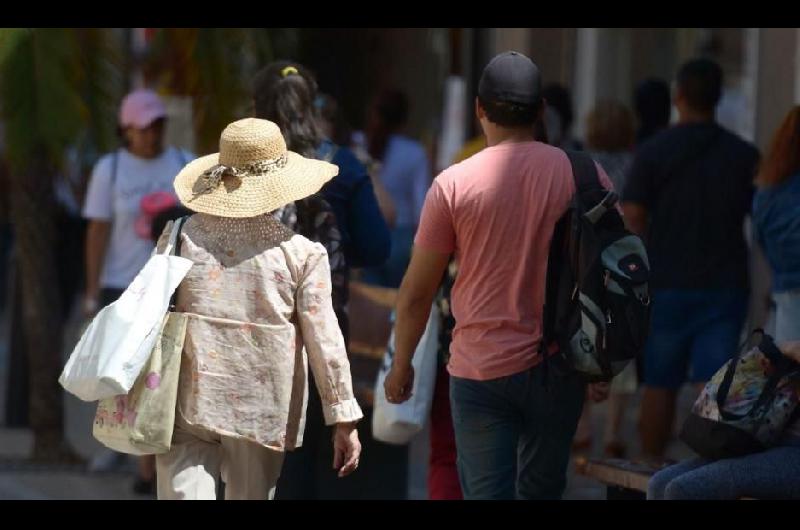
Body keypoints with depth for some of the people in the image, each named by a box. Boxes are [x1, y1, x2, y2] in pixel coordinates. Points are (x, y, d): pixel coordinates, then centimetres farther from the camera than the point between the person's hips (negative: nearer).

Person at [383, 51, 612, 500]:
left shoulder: (454, 184, -6)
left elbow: (417, 291, -2)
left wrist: (402, 363, 12)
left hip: (480, 370, -2)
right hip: (558, 370, 2)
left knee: (487, 492, 0)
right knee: (542, 491, 15)